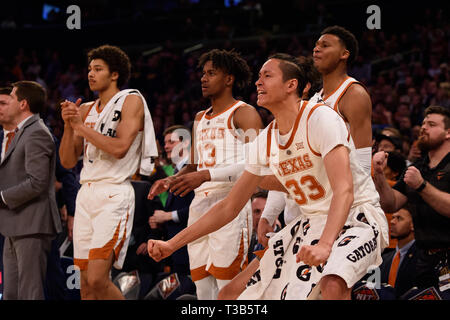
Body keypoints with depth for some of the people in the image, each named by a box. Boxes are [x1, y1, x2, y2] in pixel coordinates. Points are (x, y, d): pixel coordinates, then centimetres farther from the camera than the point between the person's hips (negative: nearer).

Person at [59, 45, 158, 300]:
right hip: (86, 193, 7)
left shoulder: (131, 101, -3)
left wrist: (81, 126, -11)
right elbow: (68, 162, 14)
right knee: (87, 284, 5)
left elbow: (119, 148, -17)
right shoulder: (86, 110, 17)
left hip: (114, 195, -7)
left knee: (98, 279, -19)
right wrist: (69, 125, -1)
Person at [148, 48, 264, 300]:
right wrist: (171, 182, 10)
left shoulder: (244, 113, -2)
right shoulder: (200, 119, 24)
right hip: (200, 204, 8)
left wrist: (207, 175, -22)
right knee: (203, 290, 5)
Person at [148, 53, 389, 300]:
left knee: (332, 285, -38)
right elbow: (229, 206, 11)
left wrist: (324, 245, -46)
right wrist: (171, 244, 5)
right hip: (312, 222, 8)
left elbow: (344, 191, -30)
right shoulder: (265, 141, 4)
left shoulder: (320, 118, -18)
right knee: (231, 295, 4)